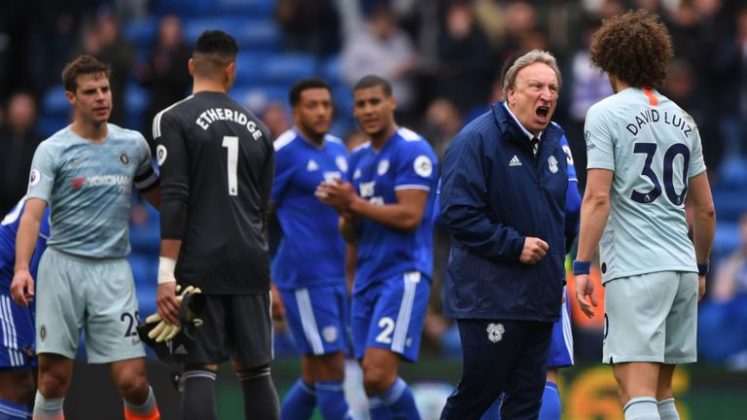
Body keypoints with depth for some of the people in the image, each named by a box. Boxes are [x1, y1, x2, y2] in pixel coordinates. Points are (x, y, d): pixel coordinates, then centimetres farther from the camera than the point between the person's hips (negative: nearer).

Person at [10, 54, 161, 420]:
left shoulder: (133, 144, 9)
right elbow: (32, 213, -13)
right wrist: (22, 268, -27)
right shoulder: (52, 150, -2)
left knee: (133, 382, -7)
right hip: (63, 266, -2)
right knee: (53, 378, -4)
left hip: (113, 270, 2)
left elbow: (157, 197, 24)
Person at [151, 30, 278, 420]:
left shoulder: (174, 118, -4)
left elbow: (174, 201, -12)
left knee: (200, 369, -4)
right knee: (255, 370, 10)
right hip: (251, 263, 4)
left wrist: (167, 274, -13)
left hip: (201, 265, -4)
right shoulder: (256, 127, 12)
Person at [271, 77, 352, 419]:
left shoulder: (338, 150, 13)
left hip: (336, 276, 8)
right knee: (331, 371, -9)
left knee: (314, 377, 10)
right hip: (304, 277, -8)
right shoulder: (283, 153, -9)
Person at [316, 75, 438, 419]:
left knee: (379, 375, -19)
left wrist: (355, 203, -13)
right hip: (367, 279, 8)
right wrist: (344, 208, -4)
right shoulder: (358, 158, 17)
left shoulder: (413, 150, -8)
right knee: (372, 381, 4)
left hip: (404, 273, -8)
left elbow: (409, 216, -18)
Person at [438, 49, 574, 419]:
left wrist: (560, 247, 12)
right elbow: (458, 213, -19)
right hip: (489, 298, -7)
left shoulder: (553, 143, 13)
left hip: (540, 299, 7)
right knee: (479, 390, -5)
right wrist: (513, 245, -19)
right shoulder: (477, 139, -12)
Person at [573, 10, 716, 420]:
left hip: (635, 270, -6)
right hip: (682, 268, 6)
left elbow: (597, 198, -12)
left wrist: (581, 267, -11)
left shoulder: (605, 114, -3)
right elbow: (705, 208, 17)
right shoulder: (681, 119, 15)